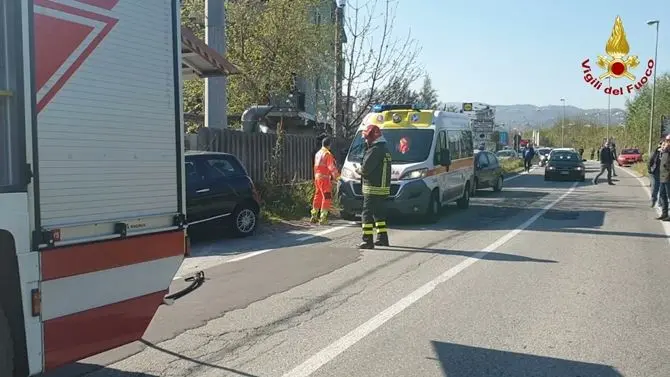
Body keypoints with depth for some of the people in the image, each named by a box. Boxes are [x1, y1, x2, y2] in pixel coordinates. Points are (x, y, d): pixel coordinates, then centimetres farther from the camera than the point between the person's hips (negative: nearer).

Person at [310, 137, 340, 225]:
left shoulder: (317, 153, 15)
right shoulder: (327, 154, -12)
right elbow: (332, 167, -16)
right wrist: (336, 176, -9)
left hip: (317, 177, 9)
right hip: (325, 178, -9)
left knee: (318, 197, 16)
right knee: (327, 198, -5)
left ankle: (314, 217, 22)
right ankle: (323, 218, -9)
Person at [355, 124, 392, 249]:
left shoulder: (375, 150, -17)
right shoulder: (385, 150, 16)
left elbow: (365, 168, -22)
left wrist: (358, 170, -1)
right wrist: (362, 170, 10)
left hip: (373, 188, -10)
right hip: (383, 188, 10)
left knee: (367, 214, -6)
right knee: (379, 213, 18)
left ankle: (367, 241, -8)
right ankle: (382, 237, 23)